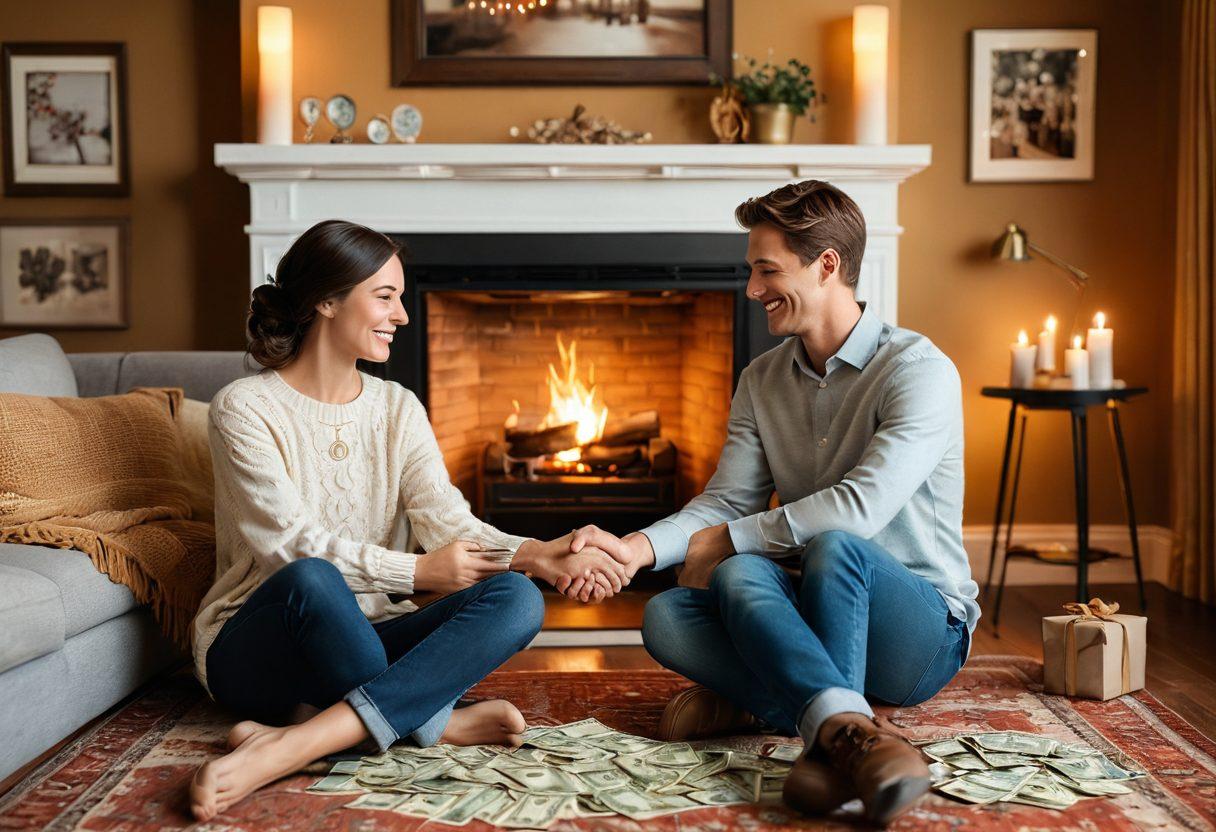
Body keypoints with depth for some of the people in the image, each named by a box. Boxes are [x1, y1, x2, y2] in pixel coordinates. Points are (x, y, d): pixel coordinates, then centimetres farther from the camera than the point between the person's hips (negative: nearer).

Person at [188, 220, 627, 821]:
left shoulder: (397, 408, 9)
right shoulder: (245, 408, -7)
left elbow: (445, 519, -6)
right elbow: (292, 546, -17)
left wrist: (535, 555, -24)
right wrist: (415, 572, -24)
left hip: (367, 641, 5)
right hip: (253, 649, -5)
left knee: (515, 599, -23)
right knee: (312, 580, -39)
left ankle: (287, 746, -35)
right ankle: (435, 723, -19)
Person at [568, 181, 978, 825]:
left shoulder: (918, 369, -12)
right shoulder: (761, 382, 10)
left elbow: (862, 507, -24)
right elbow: (727, 501, 2)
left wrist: (716, 543, -16)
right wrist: (638, 547, -18)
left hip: (922, 631, -5)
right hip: (808, 618, 5)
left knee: (834, 547, -38)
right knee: (666, 617, -24)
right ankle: (848, 727, -34)